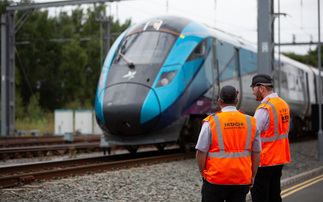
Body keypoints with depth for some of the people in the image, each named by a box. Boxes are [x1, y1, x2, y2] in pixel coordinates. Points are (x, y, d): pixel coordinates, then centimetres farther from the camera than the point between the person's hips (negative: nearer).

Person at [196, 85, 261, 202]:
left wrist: (202, 173, 8)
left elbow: (201, 152, -7)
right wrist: (252, 176, 17)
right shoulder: (251, 122, 3)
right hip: (241, 181, 3)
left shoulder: (211, 122, -7)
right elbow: (256, 153, 7)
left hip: (216, 180, -3)